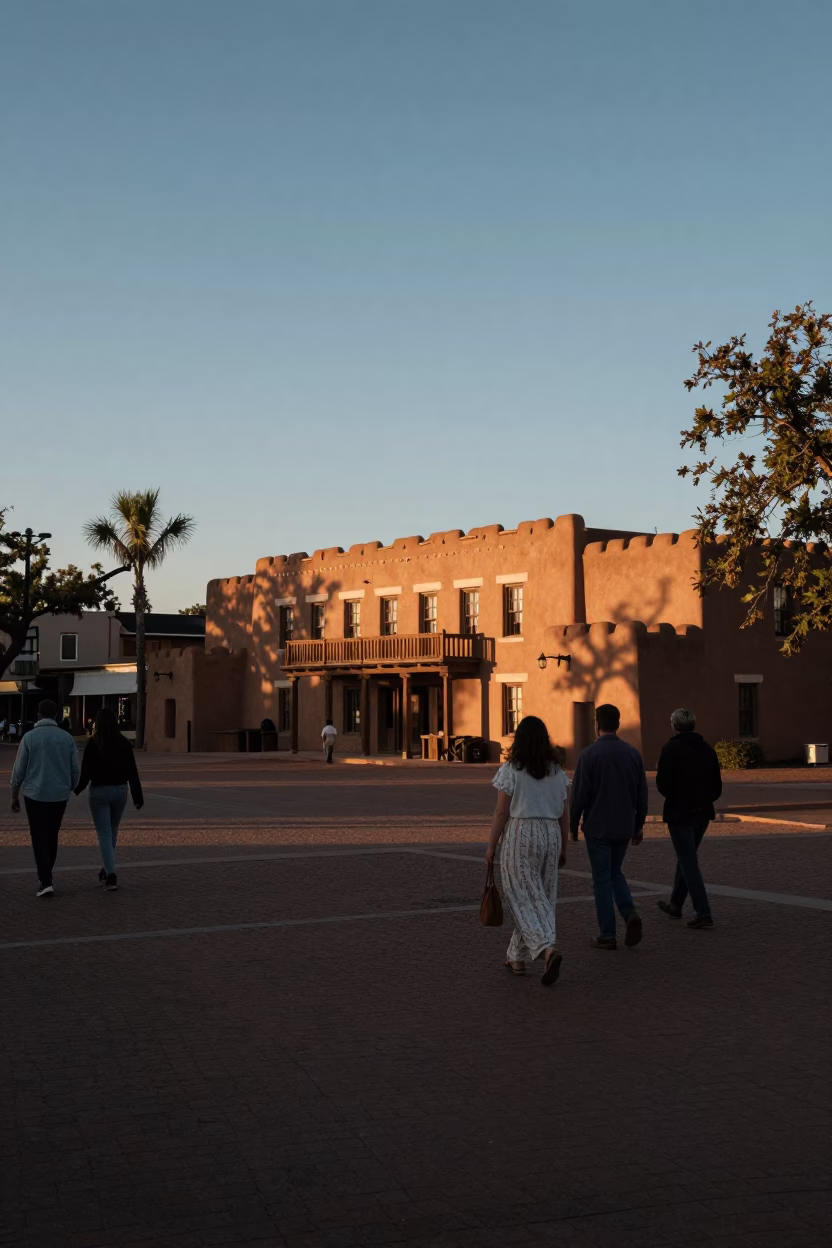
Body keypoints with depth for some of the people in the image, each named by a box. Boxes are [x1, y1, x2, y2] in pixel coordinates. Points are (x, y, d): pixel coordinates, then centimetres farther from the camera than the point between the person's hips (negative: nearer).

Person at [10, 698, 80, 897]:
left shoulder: (30, 737, -7)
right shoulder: (67, 737, 0)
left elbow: (19, 770, -4)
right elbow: (75, 769, 3)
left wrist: (14, 795, 7)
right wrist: (70, 789, 19)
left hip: (35, 795, -3)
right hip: (60, 796, 3)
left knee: (40, 839, 0)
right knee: (52, 837, 18)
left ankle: (46, 882, -10)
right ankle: (45, 876, 29)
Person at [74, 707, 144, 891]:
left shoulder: (93, 744, -10)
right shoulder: (124, 743, -1)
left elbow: (86, 771, -9)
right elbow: (132, 772, 0)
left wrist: (78, 788, 10)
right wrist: (137, 797, 4)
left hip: (99, 791, -4)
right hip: (120, 790, 4)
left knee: (104, 834, -2)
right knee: (113, 832, 19)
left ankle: (111, 875, -12)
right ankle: (107, 870, 32)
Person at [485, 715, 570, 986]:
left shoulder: (510, 770, -8)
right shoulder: (558, 772, 5)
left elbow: (501, 812, -9)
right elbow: (564, 814, 7)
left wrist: (492, 845, 0)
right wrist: (563, 848, 16)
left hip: (519, 835, -5)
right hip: (550, 835, 5)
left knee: (525, 899, -2)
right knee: (540, 897, 12)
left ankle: (547, 949, -23)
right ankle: (516, 957, 21)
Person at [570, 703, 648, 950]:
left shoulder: (589, 754, -12)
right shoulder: (632, 753, 2)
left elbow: (579, 794, -11)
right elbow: (642, 793, 7)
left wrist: (573, 825, 0)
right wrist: (638, 825, 16)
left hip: (597, 827, -4)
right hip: (624, 827, 5)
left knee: (602, 879, 3)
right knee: (615, 872, 20)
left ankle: (607, 936, 5)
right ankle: (630, 913, -2)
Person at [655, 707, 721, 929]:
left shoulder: (671, 749, -14)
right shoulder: (707, 749, 5)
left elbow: (662, 783, -16)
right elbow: (717, 785, 7)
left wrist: (672, 795, 5)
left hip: (679, 812, -7)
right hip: (702, 812, 7)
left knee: (689, 862, -3)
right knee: (687, 858, 20)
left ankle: (703, 913, -9)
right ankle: (675, 904, 33)